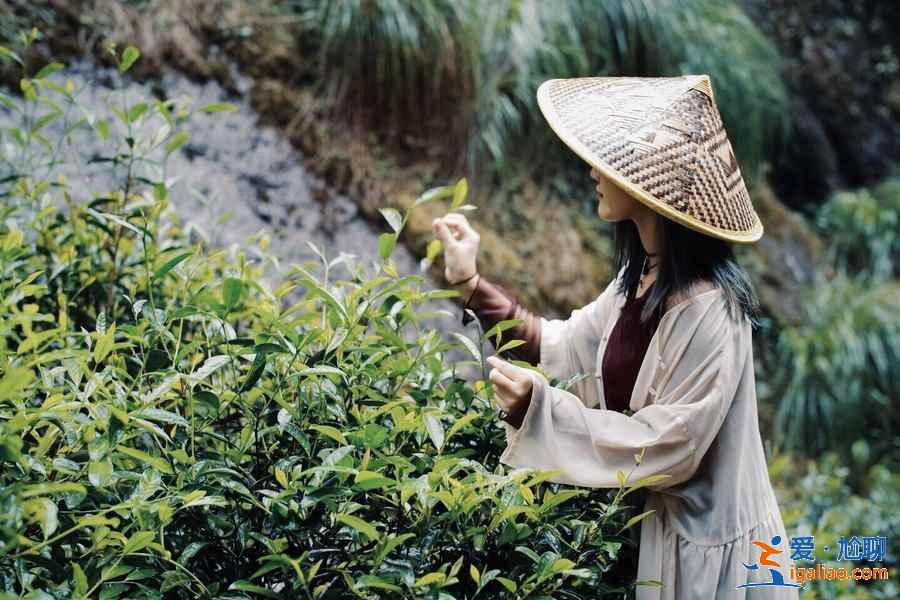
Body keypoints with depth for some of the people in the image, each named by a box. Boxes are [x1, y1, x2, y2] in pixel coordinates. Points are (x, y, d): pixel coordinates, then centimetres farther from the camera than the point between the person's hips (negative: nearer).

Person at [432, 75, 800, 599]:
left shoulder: (707, 310, -27)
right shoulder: (642, 276, 0)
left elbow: (665, 447, -26)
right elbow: (568, 347, 9)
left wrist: (539, 407, -30)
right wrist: (471, 285, 4)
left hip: (705, 549, -8)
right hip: (651, 526, 8)